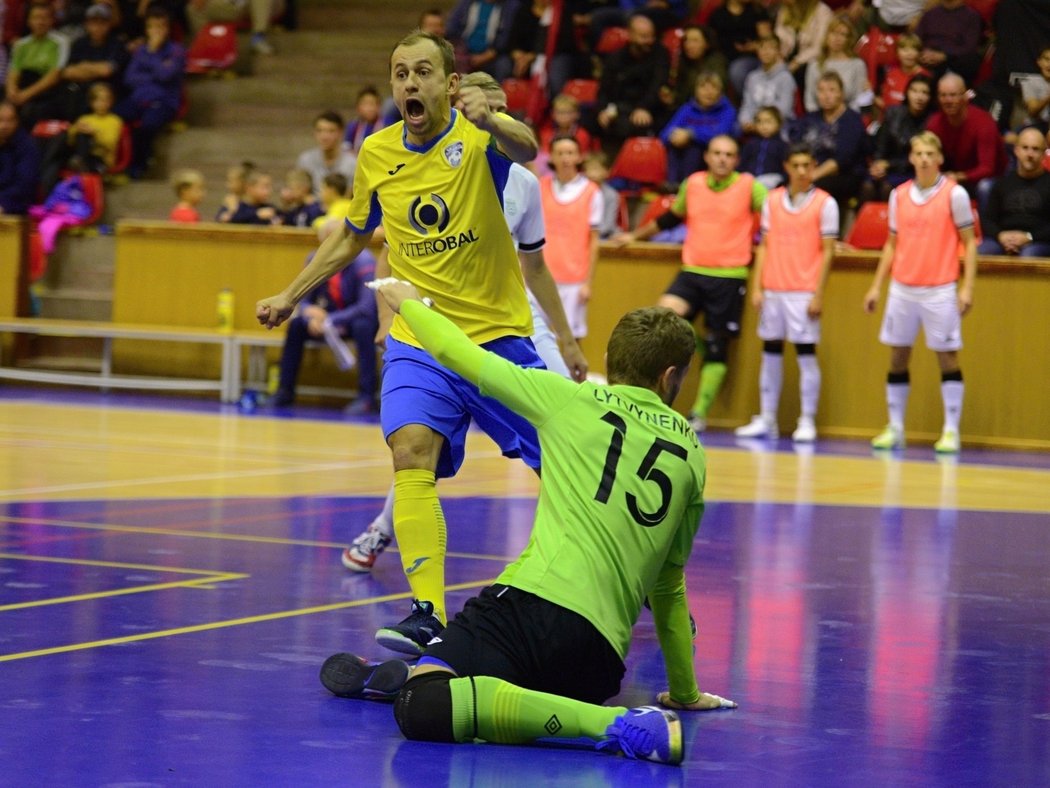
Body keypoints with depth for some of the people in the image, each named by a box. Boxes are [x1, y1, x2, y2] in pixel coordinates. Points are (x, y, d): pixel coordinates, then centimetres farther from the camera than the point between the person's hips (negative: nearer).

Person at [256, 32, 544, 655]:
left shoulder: (478, 134, -11)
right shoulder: (377, 154, 2)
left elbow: (526, 148, -36)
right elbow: (354, 235, 20)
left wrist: (492, 120, -58)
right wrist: (292, 294, 19)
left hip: (497, 335, -2)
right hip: (417, 341, 2)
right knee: (413, 456, -22)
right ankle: (427, 612, -30)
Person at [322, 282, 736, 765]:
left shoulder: (572, 400, 8)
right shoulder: (691, 454, 19)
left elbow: (459, 353, 15)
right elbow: (669, 586, 25)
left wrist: (407, 301, 36)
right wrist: (685, 693, 35)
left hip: (538, 601, -5)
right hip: (603, 657, 6)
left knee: (422, 710, -27)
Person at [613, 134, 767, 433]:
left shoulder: (749, 187, -2)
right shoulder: (692, 184, 8)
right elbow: (670, 218, 24)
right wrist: (635, 236, 30)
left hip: (730, 276, -2)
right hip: (692, 272, 2)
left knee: (717, 346, 2)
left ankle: (699, 413, 11)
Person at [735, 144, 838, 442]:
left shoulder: (825, 203, -1)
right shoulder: (772, 200, 10)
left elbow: (827, 251, -4)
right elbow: (765, 245, 12)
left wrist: (818, 294, -10)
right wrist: (757, 286, 4)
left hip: (804, 291, -4)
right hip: (772, 289, 4)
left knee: (806, 354, -3)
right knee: (771, 352, 7)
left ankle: (807, 422, 2)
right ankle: (766, 420, 13)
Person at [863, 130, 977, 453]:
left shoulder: (954, 194, -3)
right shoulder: (899, 195, 8)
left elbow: (969, 242, -1)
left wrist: (967, 287, -9)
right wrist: (876, 286, 11)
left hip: (940, 290, -4)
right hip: (902, 289, 4)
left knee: (947, 357, -2)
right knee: (897, 356, 6)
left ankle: (951, 432, 2)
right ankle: (894, 429, 13)